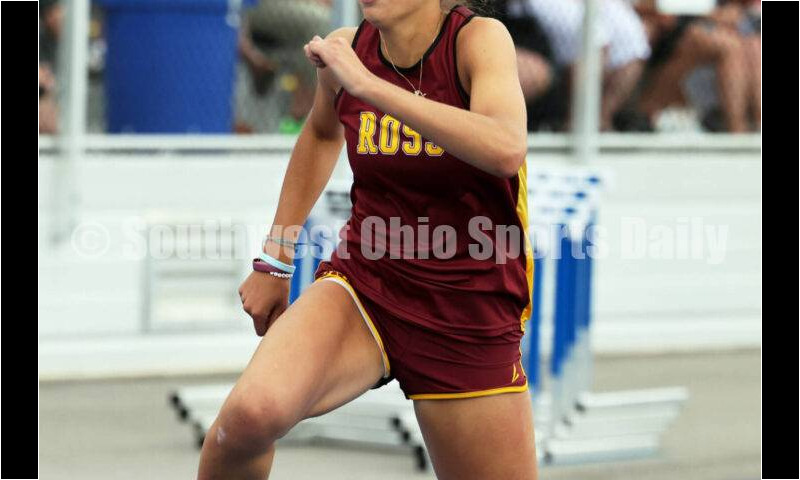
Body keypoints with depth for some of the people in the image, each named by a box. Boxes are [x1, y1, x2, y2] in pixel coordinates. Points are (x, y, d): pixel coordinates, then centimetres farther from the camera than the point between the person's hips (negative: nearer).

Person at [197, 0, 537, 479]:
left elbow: (507, 150, -35)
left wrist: (365, 84, -33)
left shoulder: (479, 39, -13)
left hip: (471, 319, -1)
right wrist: (275, 260, 22)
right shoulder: (345, 49, -1)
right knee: (253, 410, -29)